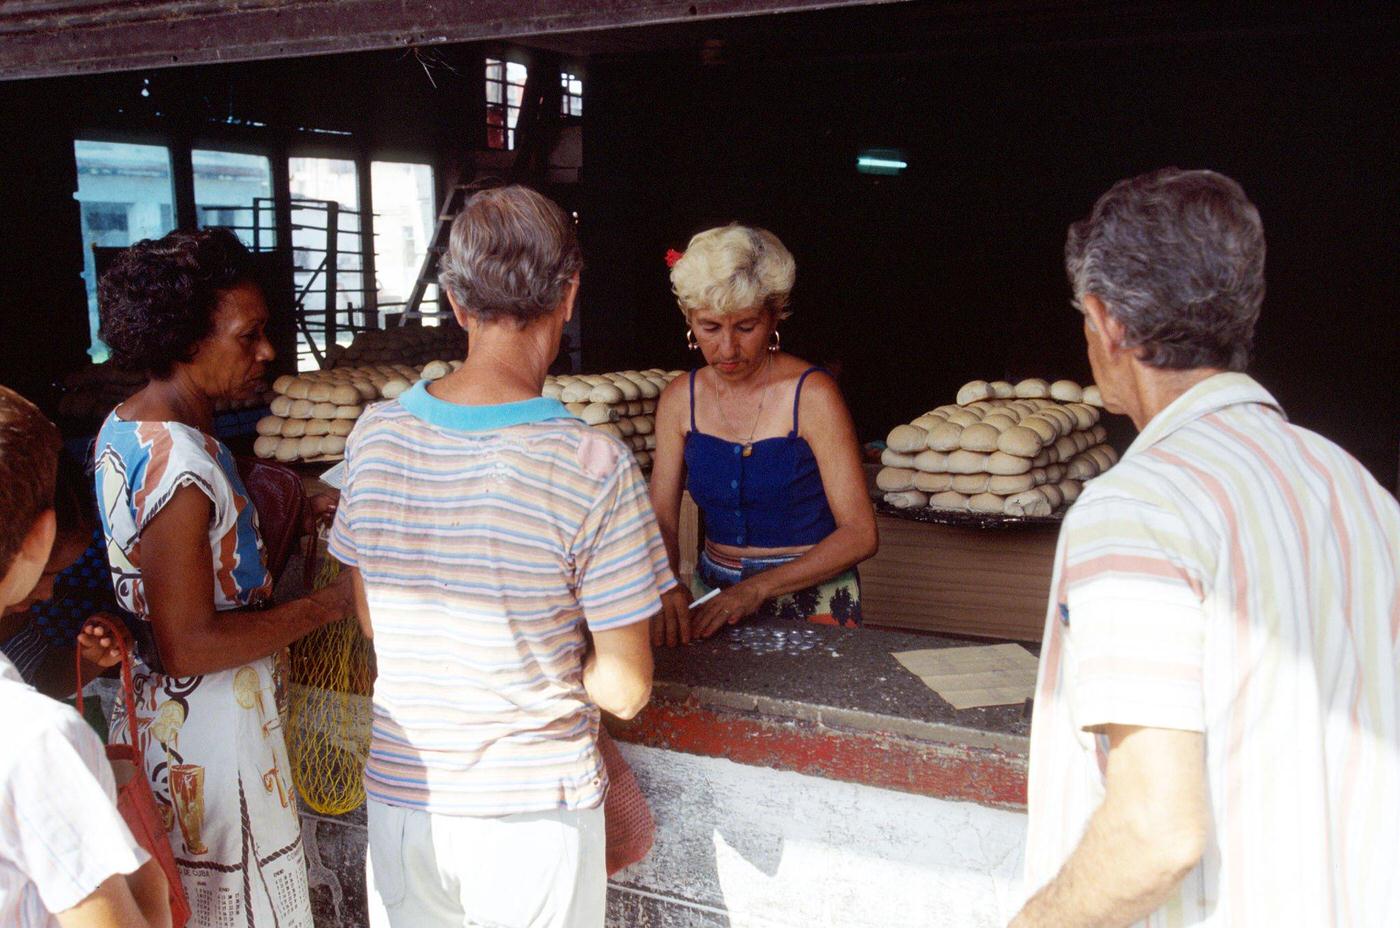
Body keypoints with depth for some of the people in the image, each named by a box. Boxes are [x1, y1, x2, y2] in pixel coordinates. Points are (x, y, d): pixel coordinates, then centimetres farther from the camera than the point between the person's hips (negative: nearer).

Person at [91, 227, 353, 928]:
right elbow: (187, 646, -27)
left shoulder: (123, 429, 3)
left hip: (154, 710, 9)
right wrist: (323, 607, -19)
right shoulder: (180, 469, -28)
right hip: (211, 732, -9)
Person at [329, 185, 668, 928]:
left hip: (401, 792, 4)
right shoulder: (595, 468, -22)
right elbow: (625, 691, -15)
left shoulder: (375, 437, -7)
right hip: (534, 810, -3)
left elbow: (373, 621, 6)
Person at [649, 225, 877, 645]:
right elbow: (661, 520, 1)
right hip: (713, 595, 4)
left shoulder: (811, 395, -11)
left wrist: (759, 588, -22)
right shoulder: (680, 398, 2)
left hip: (811, 599, -3)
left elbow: (860, 534, -13)